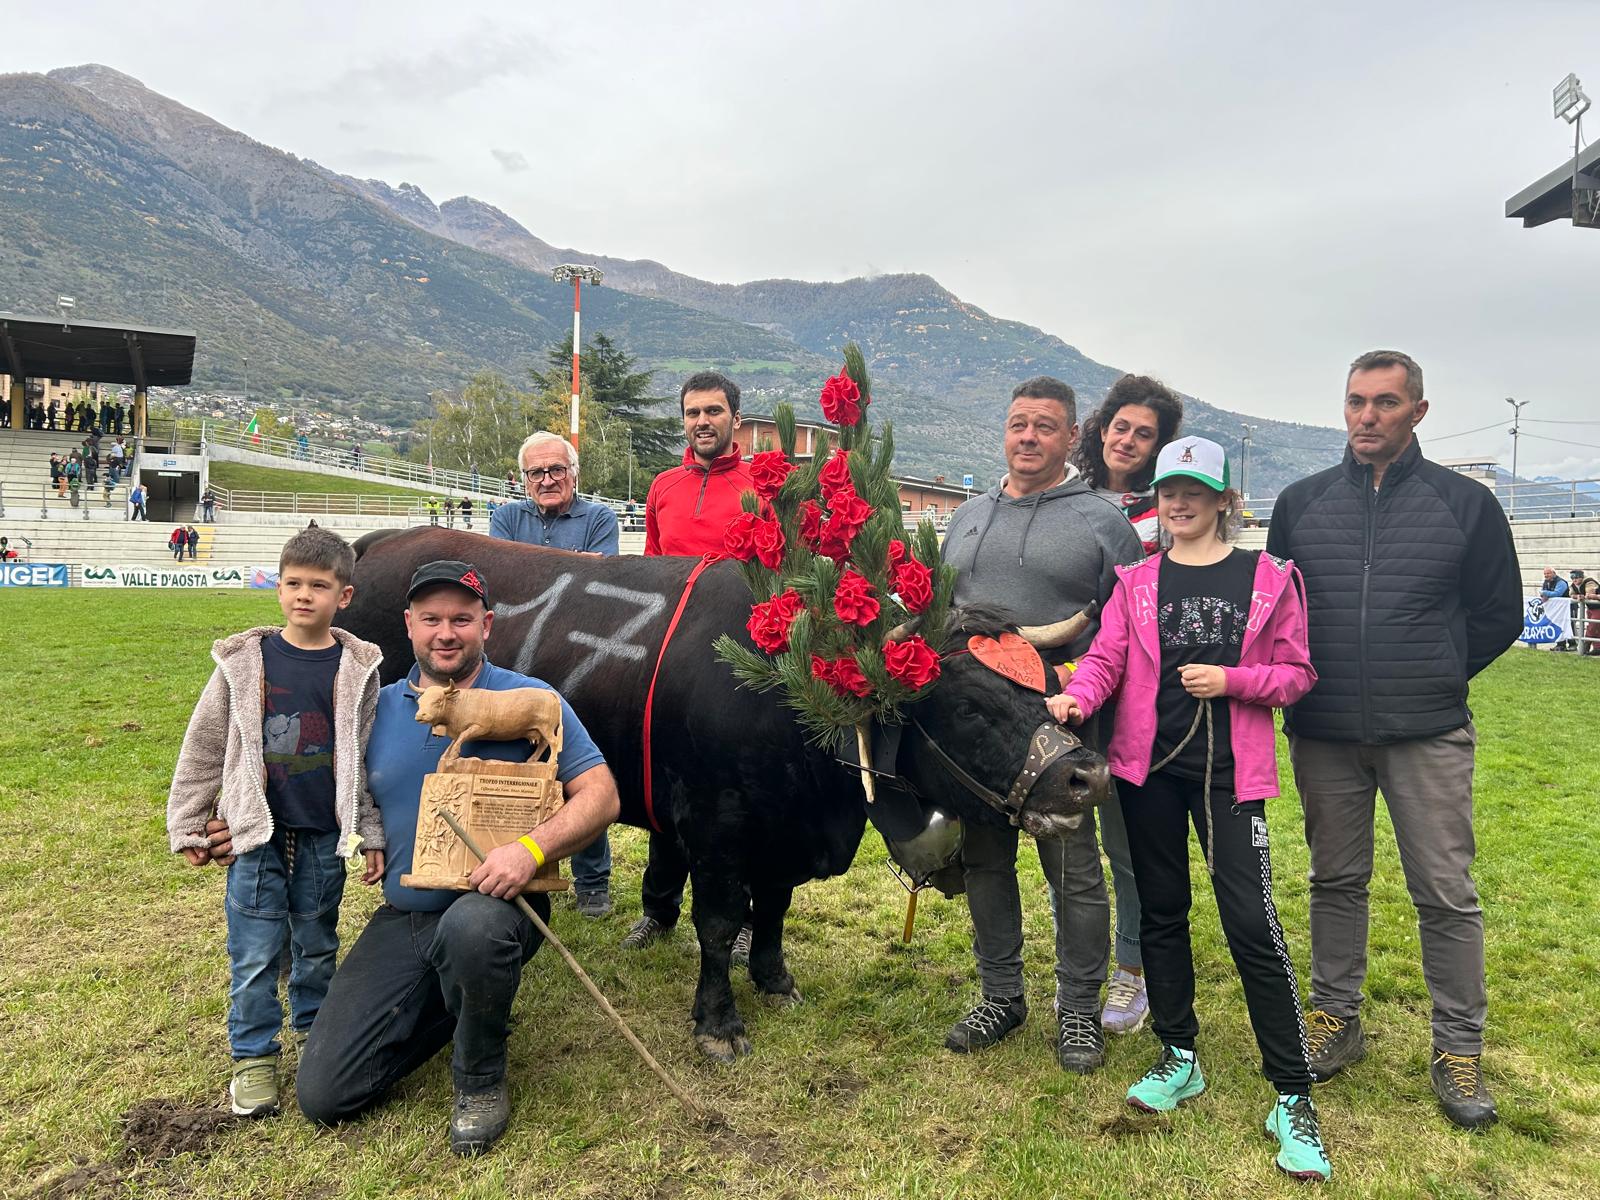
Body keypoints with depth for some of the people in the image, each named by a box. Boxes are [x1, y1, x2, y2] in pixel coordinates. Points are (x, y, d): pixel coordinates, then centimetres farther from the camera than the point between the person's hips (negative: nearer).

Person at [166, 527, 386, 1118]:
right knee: (254, 953, 4)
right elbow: (203, 746, 4)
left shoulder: (357, 668, -3)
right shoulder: (244, 661, -3)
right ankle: (253, 1056, 20)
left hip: (325, 836, 0)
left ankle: (312, 1032, 34)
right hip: (256, 832, 0)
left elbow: (368, 758, 1)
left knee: (317, 947, 14)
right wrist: (187, 825, 6)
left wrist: (370, 834, 2)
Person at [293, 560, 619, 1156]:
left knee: (471, 925, -40)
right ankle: (450, 1009, 25)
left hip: (494, 909, -4)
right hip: (402, 917, 4)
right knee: (321, 1094, -3)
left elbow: (601, 794, -10)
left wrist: (532, 848, -27)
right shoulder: (378, 708, 7)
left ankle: (481, 1083, -9)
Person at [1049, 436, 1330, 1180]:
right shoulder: (1136, 581, 6)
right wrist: (1075, 699, -24)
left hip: (1229, 770, -2)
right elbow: (1105, 658, -5)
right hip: (1149, 764, 3)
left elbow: (1296, 673, 2)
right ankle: (1179, 1058, 28)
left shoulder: (1269, 578, 1)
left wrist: (1230, 680, -15)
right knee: (1161, 909, 12)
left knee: (1252, 922, -6)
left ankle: (1293, 1098, 7)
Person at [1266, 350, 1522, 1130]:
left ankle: (1459, 1050, 18)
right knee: (1336, 882, 13)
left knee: (1446, 892, 3)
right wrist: (1302, 678, 5)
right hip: (1323, 736, 2)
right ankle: (1335, 1019, 27)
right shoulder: (1301, 503, 5)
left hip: (1428, 737, -2)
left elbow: (1497, 613, 7)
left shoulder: (1465, 503, 0)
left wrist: (1433, 679, 4)